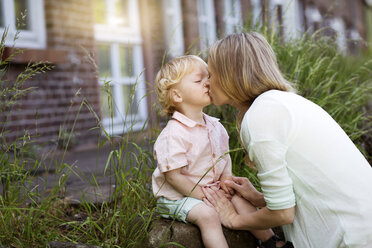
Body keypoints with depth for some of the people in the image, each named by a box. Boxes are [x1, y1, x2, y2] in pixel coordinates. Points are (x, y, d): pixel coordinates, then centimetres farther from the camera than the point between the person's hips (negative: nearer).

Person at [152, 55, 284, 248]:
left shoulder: (215, 126, 3)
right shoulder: (173, 135, -23)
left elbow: (225, 155, 16)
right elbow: (173, 175, -23)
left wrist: (226, 177, -3)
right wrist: (203, 195, -21)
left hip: (212, 188, 7)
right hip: (178, 196, -7)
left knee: (242, 201, -6)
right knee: (207, 215, -29)